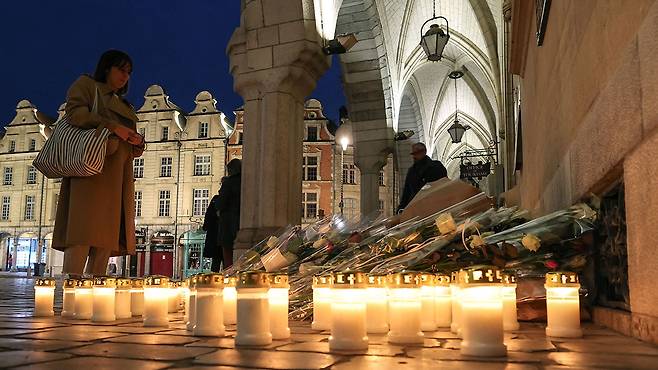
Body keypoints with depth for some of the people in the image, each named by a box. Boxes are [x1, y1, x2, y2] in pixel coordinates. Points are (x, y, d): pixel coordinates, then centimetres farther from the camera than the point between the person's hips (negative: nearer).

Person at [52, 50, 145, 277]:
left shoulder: (123, 105, 34)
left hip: (118, 173, 7)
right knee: (85, 222, -19)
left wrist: (137, 144, 9)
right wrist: (113, 127, -14)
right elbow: (75, 112, -6)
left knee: (109, 228, -4)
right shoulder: (86, 84, 14)